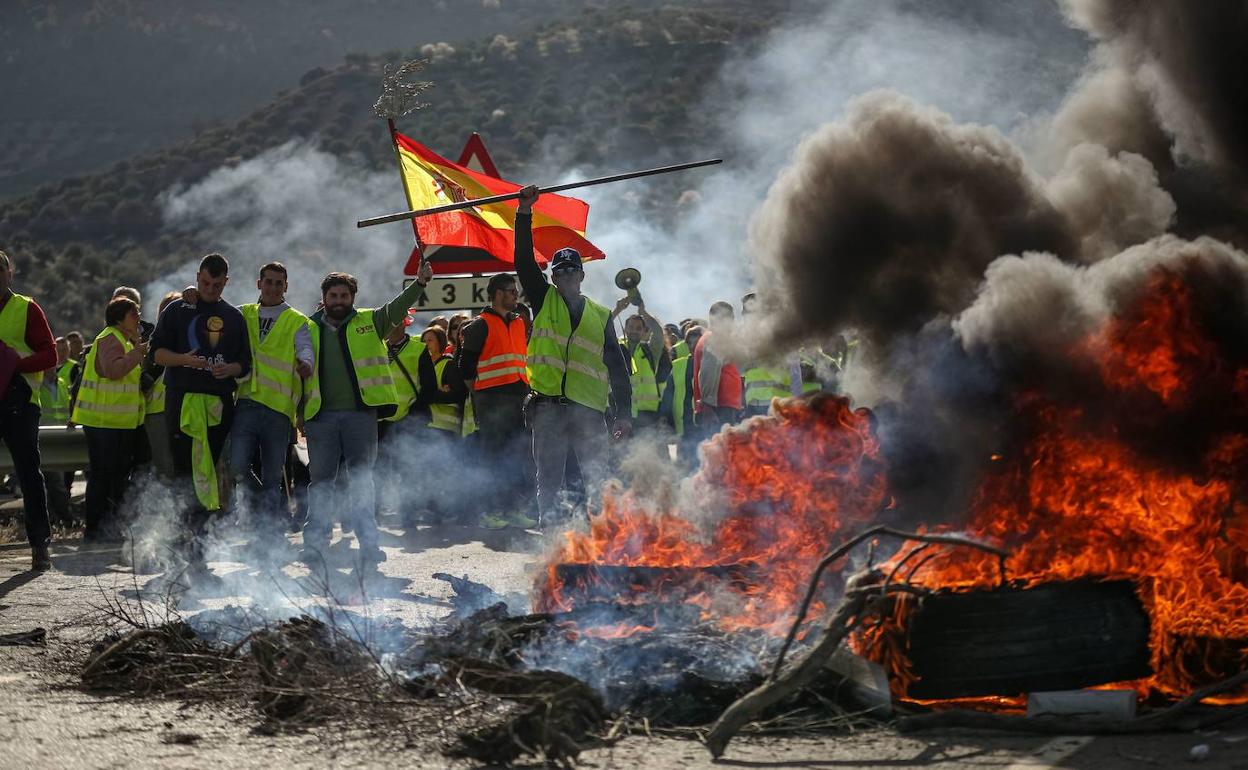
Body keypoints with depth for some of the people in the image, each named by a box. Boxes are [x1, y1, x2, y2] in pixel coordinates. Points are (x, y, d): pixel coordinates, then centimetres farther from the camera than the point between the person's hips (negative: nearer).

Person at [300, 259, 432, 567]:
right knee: (320, 481, 6)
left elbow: (396, 308, -6)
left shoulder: (369, 323, 9)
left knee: (362, 480, -2)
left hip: (360, 414, -1)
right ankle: (315, 545, 12)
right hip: (321, 417, 1)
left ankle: (369, 545, -4)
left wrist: (419, 283, -21)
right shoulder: (310, 330, 13)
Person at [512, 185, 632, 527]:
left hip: (589, 408, 1)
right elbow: (524, 260, 0)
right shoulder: (544, 301, 12)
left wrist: (624, 413, 5)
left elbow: (617, 367, 12)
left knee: (598, 479, -2)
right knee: (548, 476, -2)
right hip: (548, 405, -1)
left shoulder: (600, 316, 14)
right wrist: (524, 213, -9)